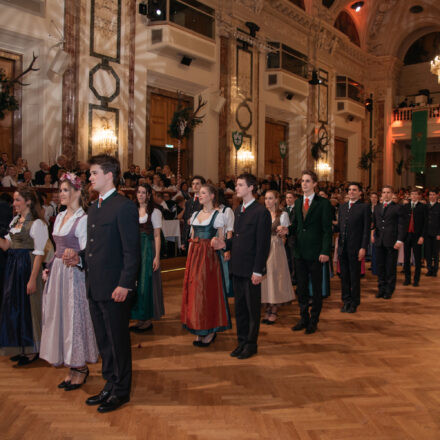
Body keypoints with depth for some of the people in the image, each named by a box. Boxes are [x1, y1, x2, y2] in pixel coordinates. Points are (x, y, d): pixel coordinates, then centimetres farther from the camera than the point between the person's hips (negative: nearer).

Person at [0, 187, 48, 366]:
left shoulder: (37, 224, -14)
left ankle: (33, 350, 16)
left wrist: (33, 279, -21)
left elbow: (39, 254, -17)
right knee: (15, 307, 14)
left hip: (27, 267, -8)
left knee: (29, 308, 1)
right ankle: (22, 348, 28)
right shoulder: (15, 220, 11)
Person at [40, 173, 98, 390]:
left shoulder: (83, 219, -12)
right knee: (60, 318, 12)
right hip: (58, 273, 8)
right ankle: (73, 367, 24)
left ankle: (81, 368, 17)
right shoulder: (60, 217, 12)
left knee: (74, 317, 0)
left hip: (74, 274, -8)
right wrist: (50, 268, 11)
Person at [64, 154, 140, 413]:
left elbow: (132, 251, -17)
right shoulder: (94, 208, 15)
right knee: (104, 341, 18)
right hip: (95, 287, 9)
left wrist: (125, 285, -20)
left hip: (115, 288, -9)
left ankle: (121, 391, 22)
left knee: (118, 340, 6)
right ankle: (110, 385, 34)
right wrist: (81, 258, 3)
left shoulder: (124, 207, -13)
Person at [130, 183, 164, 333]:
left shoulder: (155, 212, -4)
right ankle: (139, 319, 18)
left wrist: (157, 256, -13)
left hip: (148, 250, -5)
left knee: (146, 283, -2)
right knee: (135, 283, 7)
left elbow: (157, 236, -7)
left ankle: (148, 320, 10)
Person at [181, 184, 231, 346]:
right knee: (194, 291, 6)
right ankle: (199, 331, 18)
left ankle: (210, 331, 10)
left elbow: (221, 240, -3)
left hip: (209, 256, -6)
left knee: (208, 291, -3)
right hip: (194, 255, 6)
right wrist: (190, 258, 10)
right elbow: (192, 238, 15)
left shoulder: (218, 215, -3)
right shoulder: (195, 214, 14)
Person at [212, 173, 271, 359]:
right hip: (237, 268, 8)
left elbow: (263, 244, -15)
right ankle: (242, 342, 28)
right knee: (239, 308, 15)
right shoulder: (238, 210, 13)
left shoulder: (261, 212, -12)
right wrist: (224, 244, 0)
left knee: (253, 309, 6)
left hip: (251, 270, -8)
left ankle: (251, 344, 20)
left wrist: (258, 271, -17)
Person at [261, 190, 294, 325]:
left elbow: (283, 234, -5)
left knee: (275, 276, -1)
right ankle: (268, 309, 16)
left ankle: (275, 311, 9)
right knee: (265, 278, 5)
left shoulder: (283, 214, 0)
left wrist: (282, 232, -26)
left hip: (276, 249, -3)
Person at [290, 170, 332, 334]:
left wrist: (325, 251, -16)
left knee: (316, 288, 7)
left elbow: (327, 230, -9)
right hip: (300, 252, 5)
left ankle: (314, 321, 18)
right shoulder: (298, 202, 12)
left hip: (315, 253, -5)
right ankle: (304, 318, 25)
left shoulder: (323, 203, -5)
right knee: (301, 287, 11)